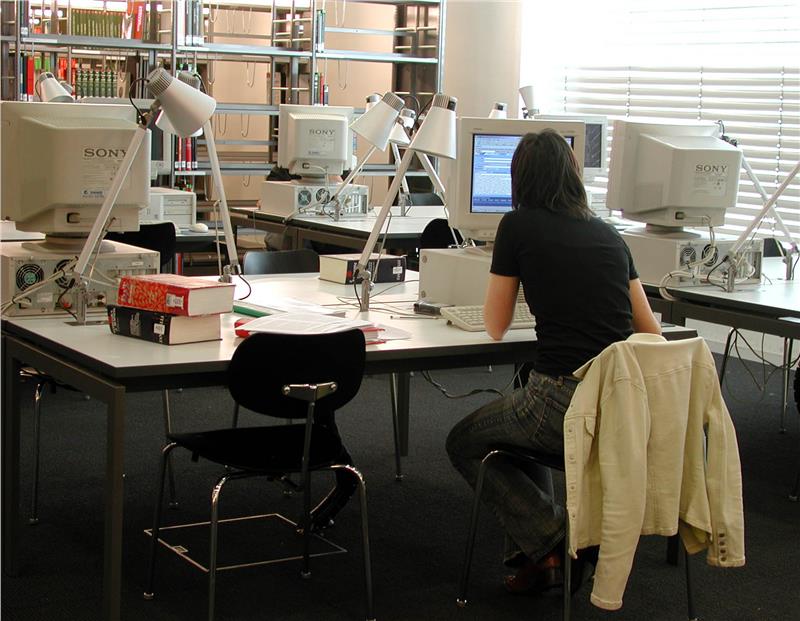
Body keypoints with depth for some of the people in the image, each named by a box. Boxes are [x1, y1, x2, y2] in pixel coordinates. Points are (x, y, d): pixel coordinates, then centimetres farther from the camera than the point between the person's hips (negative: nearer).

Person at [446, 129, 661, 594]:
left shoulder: (518, 226, 0)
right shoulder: (608, 233, 14)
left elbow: (496, 327, 9)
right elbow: (650, 330, 17)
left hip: (565, 402, -6)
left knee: (464, 443, 22)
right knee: (521, 420, 36)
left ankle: (549, 541, 5)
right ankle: (536, 553, 26)